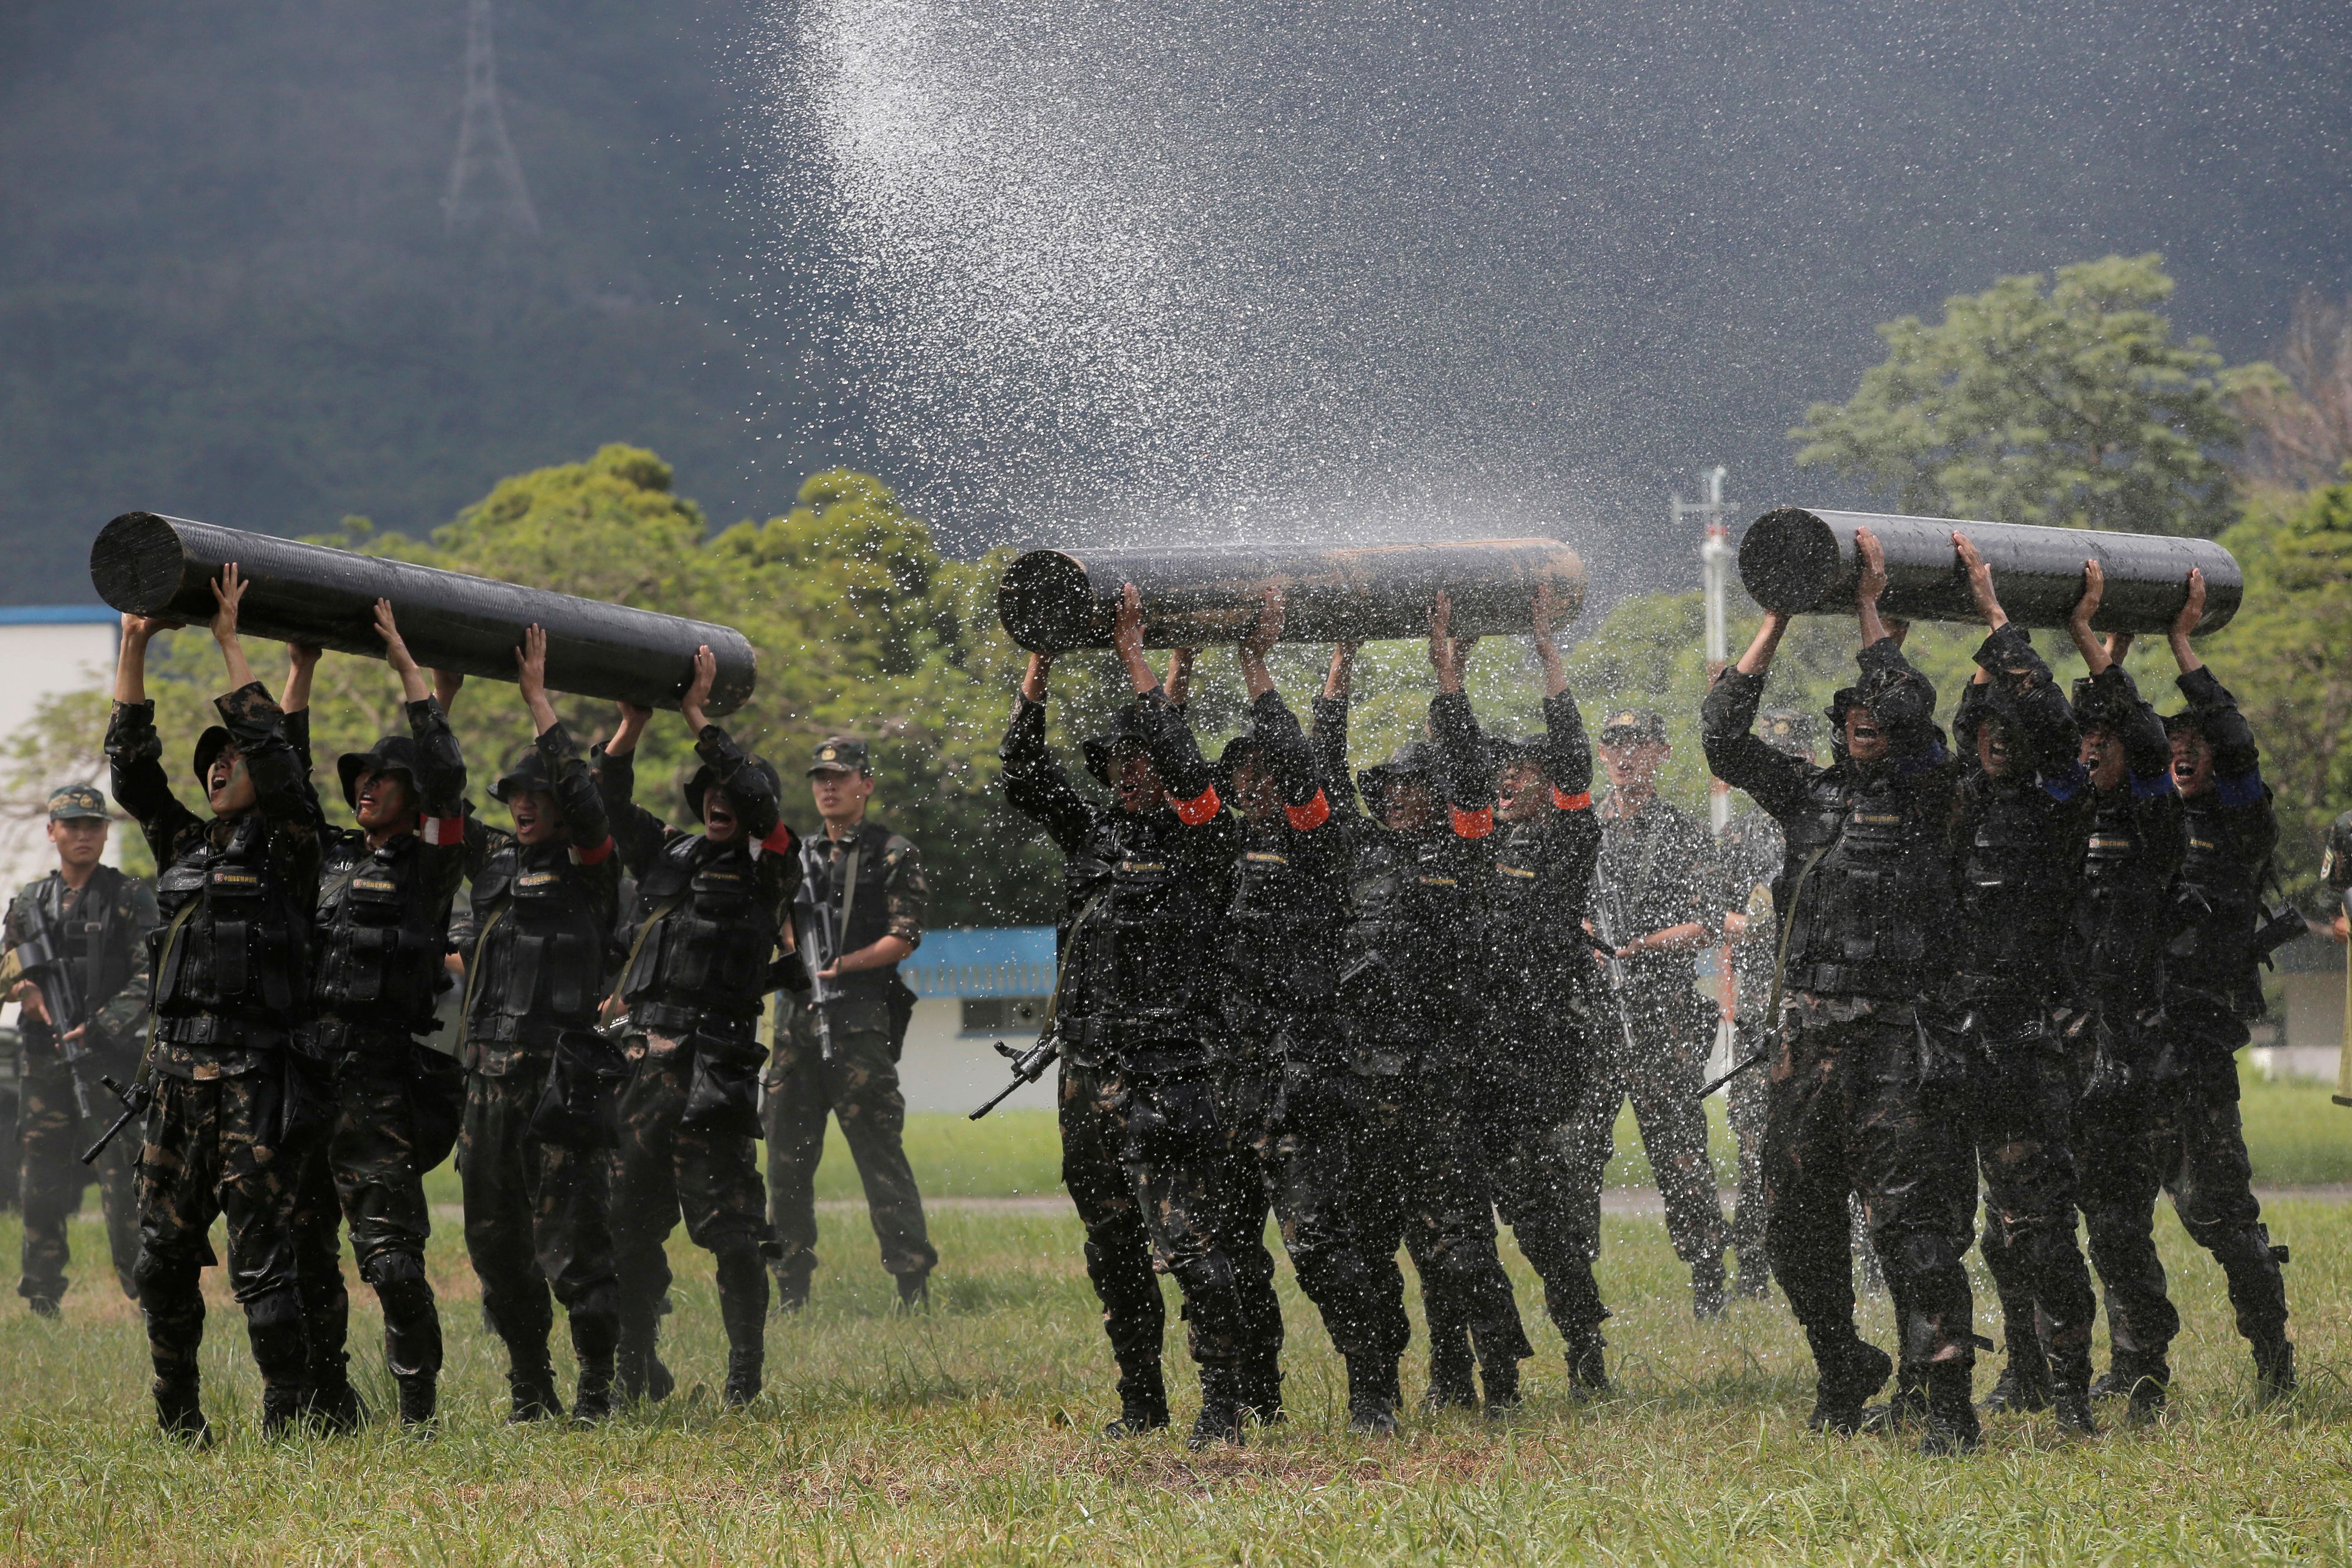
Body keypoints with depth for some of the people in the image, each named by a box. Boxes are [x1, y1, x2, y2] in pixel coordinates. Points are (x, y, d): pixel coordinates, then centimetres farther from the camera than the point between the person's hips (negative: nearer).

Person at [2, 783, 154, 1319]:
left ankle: (149, 1304, -5)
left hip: (112, 1060, -4)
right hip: (45, 1064, 4)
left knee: (124, 1185, -9)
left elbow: (152, 978, -6)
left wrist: (98, 1028, -17)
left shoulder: (131, 898, 0)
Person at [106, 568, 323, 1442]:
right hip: (175, 1073, 6)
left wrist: (231, 645, -7)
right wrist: (134, 647, 10)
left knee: (262, 1255, -7)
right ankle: (178, 1422, 15)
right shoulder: (184, 845, 17)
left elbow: (274, 751, -11)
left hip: (252, 1076, -6)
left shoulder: (285, 847, 1)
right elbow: (130, 764, 15)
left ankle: (288, 1419, -4)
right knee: (163, 1255, 7)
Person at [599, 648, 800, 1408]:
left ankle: (745, 1373, 0)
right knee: (631, 1218, 7)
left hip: (718, 1063, -6)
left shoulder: (767, 867, 3)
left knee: (730, 1223, -6)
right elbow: (610, 802, 14)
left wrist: (696, 716, -8)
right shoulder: (667, 853, 18)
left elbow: (755, 792, -11)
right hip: (647, 1054, 6)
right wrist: (633, 723, 2)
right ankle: (637, 1370, 16)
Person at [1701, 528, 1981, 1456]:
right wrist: (1778, 619, 8)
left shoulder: (1923, 797, 3)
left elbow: (1913, 713, -13)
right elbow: (1723, 738, 9)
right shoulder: (1808, 794, 16)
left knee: (1915, 1222, -12)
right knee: (1796, 1228, 9)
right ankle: (1844, 1373, 29)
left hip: (1897, 1046, -5)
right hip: (1808, 1043, 5)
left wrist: (1871, 609, -2)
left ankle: (1950, 1402, -11)